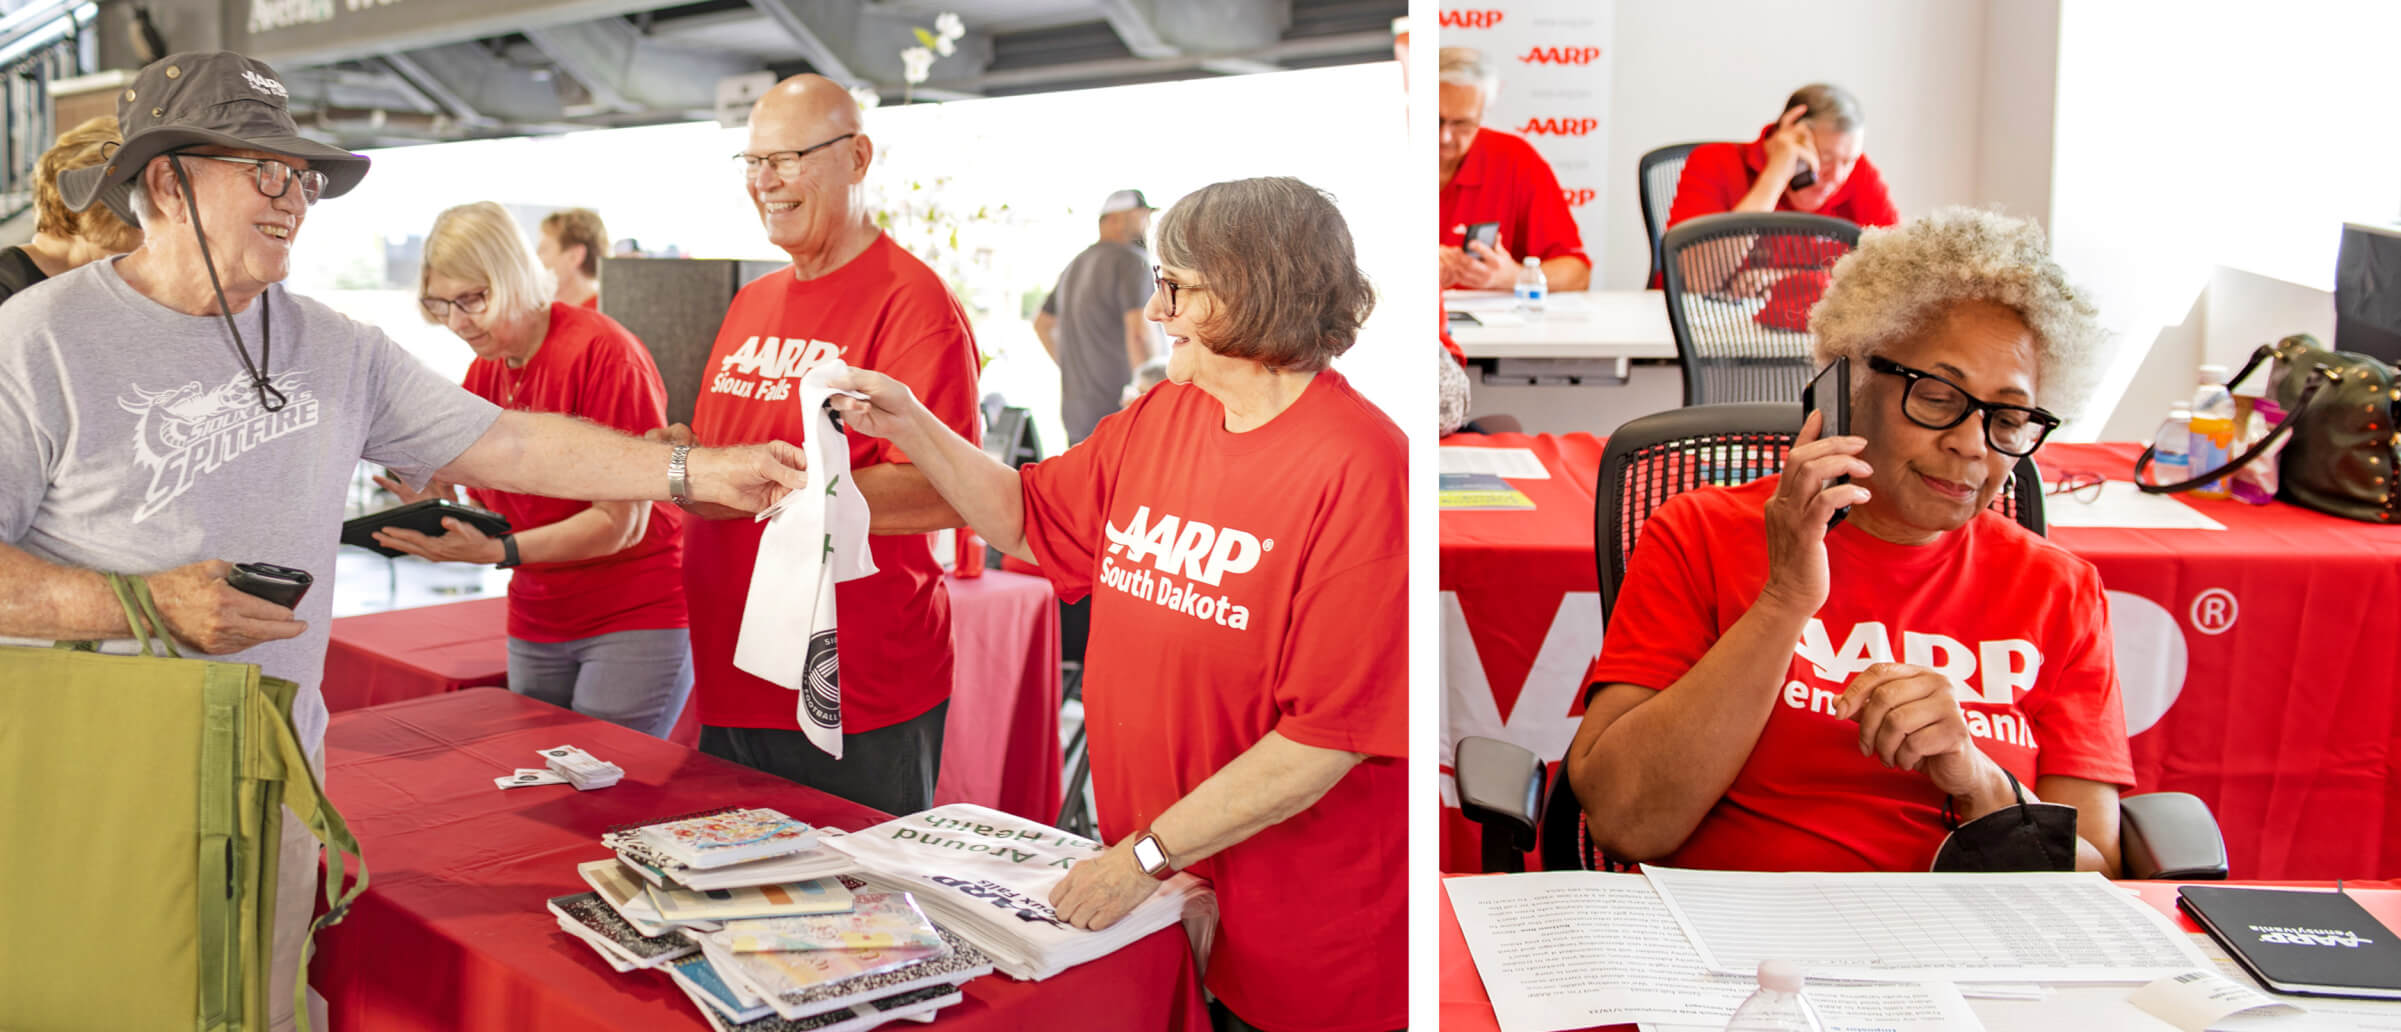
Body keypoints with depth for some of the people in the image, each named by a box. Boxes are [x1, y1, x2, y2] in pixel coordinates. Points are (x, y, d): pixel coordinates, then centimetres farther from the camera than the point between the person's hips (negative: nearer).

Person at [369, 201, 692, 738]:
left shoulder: (603, 352, -14)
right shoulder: (482, 371, 9)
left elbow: (623, 524, -16)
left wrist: (498, 551, -23)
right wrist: (433, 498, -8)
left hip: (636, 616, -6)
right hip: (535, 625, 7)